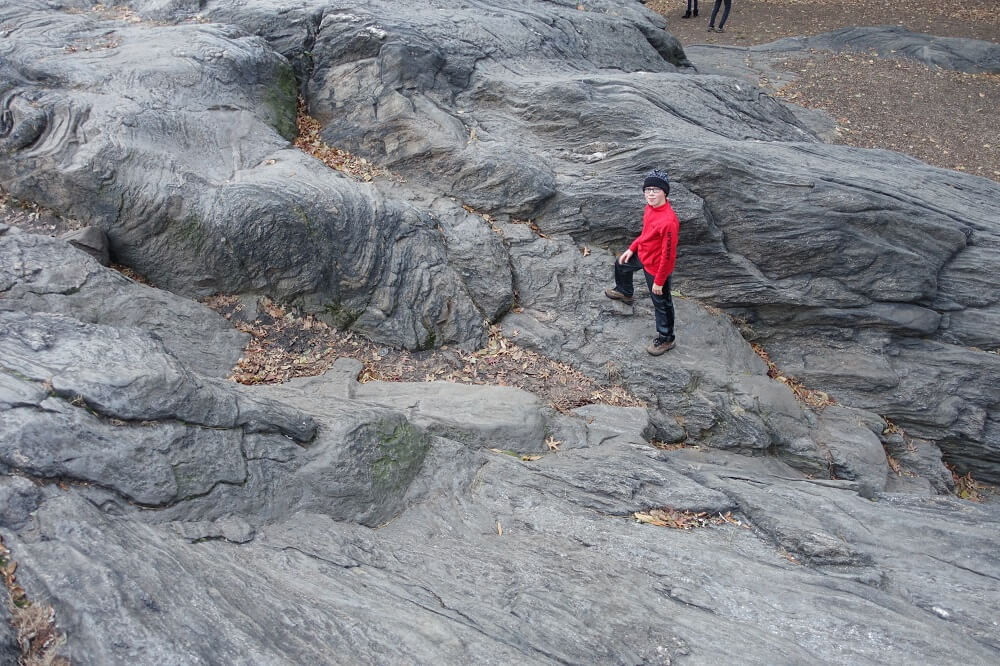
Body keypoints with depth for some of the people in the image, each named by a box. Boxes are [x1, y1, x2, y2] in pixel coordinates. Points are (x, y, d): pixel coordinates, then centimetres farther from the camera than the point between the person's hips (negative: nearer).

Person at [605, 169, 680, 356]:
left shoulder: (669, 221, -37)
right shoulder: (650, 207, -10)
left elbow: (668, 255, -29)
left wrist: (659, 281, -22)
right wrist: (631, 249, 13)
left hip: (656, 267, -9)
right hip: (642, 255, 10)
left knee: (661, 303, 8)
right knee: (621, 264, 34)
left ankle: (666, 340, 28)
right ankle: (624, 293, 65)